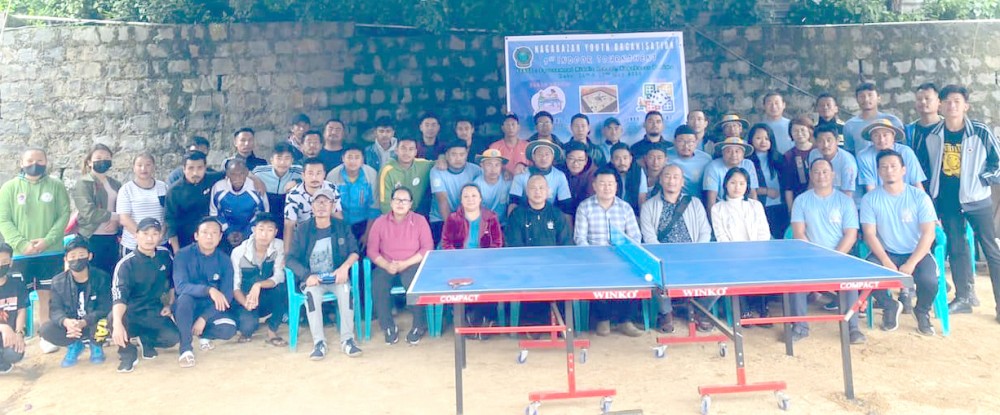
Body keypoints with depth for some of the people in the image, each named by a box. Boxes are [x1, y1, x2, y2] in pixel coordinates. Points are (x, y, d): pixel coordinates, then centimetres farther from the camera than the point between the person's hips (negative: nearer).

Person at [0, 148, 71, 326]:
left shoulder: (56, 185, 4)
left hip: (51, 253, 0)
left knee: (47, 296, 6)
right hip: (19, 254, 0)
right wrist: (22, 244, -13)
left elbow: (64, 215, -1)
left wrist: (47, 241, -13)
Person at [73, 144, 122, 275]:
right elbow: (89, 213, -16)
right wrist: (116, 216, -13)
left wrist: (116, 222, -11)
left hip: (112, 239, 5)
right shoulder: (83, 184, -4)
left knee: (110, 277, 11)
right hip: (92, 239, -5)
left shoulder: (115, 184, 13)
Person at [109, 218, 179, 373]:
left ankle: (146, 340, 13)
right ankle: (128, 352, -8)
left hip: (155, 312, 4)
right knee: (113, 319, -37)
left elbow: (172, 282, 16)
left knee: (173, 338, -22)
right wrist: (117, 324, -47)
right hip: (130, 313, -3)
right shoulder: (126, 264, -17)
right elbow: (119, 296, -31)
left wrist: (169, 305, 7)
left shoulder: (165, 255, -2)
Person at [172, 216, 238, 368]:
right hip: (187, 308, -1)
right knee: (185, 298, -36)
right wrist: (209, 290, -44)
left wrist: (203, 318, -22)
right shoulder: (183, 255, -13)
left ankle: (205, 335, 8)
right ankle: (185, 348, -21)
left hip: (211, 309, 2)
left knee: (229, 328, -28)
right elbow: (180, 287, -27)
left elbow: (226, 296, -10)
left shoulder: (224, 260, -6)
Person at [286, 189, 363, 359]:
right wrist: (307, 276, -21)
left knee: (345, 289, -31)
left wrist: (345, 266, -21)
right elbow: (291, 258, -3)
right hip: (312, 279, 0)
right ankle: (319, 342, -27)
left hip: (336, 278, 0)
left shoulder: (342, 226, 3)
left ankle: (347, 339, -24)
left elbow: (354, 252, 1)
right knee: (312, 292, -33)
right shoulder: (303, 229, 1)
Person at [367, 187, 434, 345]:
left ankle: (419, 325, -12)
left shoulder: (420, 220, 0)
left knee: (412, 281, -34)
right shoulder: (380, 222, 3)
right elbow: (372, 251, 1)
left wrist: (405, 264, -16)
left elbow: (427, 248, -5)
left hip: (412, 264, -2)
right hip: (386, 266, 2)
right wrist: (386, 265, -18)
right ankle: (388, 326, -10)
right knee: (378, 284, -30)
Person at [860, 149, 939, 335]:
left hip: (916, 253, 0)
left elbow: (928, 234, -9)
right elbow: (869, 234, -7)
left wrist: (911, 263, -20)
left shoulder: (919, 196, -4)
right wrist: (886, 262, -20)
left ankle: (922, 311, 9)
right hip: (885, 253, 1)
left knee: (929, 280, -30)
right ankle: (890, 306, 6)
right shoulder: (870, 199, -2)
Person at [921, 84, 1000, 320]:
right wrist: (930, 199, 7)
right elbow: (925, 168, 9)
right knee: (956, 249, 9)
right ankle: (964, 297, 21)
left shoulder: (981, 132, -9)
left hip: (976, 200, -3)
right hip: (947, 202, 3)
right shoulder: (933, 136, 0)